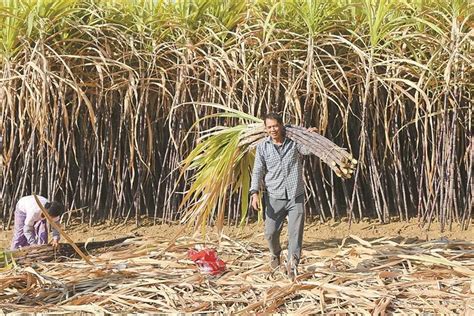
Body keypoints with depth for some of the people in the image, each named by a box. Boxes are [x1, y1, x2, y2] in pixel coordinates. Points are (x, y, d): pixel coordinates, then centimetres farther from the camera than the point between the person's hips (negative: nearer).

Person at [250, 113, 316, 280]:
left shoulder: (294, 141, 3)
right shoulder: (262, 146, 3)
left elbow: (308, 149, -10)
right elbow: (258, 171, 2)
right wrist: (255, 192, -9)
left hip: (296, 197, -1)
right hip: (274, 197, 1)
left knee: (296, 232, -4)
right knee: (271, 232, 6)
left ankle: (292, 265, 5)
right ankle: (275, 254, 36)